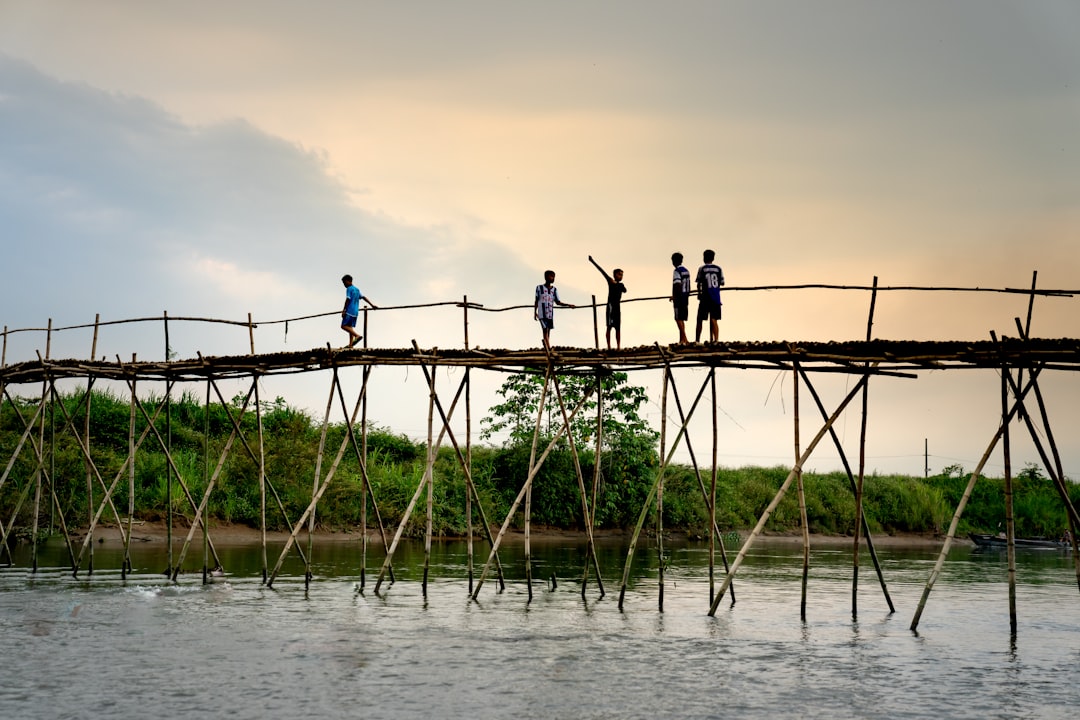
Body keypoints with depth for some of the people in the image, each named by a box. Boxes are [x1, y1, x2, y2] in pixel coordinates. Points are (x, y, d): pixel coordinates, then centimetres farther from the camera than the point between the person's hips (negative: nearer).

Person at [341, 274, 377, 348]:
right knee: (350, 327, 10)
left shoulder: (349, 289, -7)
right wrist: (372, 304, 22)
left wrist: (344, 310, -12)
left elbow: (348, 300, -14)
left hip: (349, 311, -9)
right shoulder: (357, 289, 18)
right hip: (355, 312, 9)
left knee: (344, 326, -13)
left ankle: (357, 335, -26)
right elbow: (364, 297, 20)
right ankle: (350, 344, 3)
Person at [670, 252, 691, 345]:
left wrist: (674, 296, -14)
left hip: (679, 298, -9)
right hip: (685, 298, 9)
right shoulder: (686, 271, 14)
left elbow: (677, 285, -22)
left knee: (678, 319, -7)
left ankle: (684, 339, -15)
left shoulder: (677, 271, -13)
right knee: (681, 319, 12)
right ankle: (681, 340, 13)